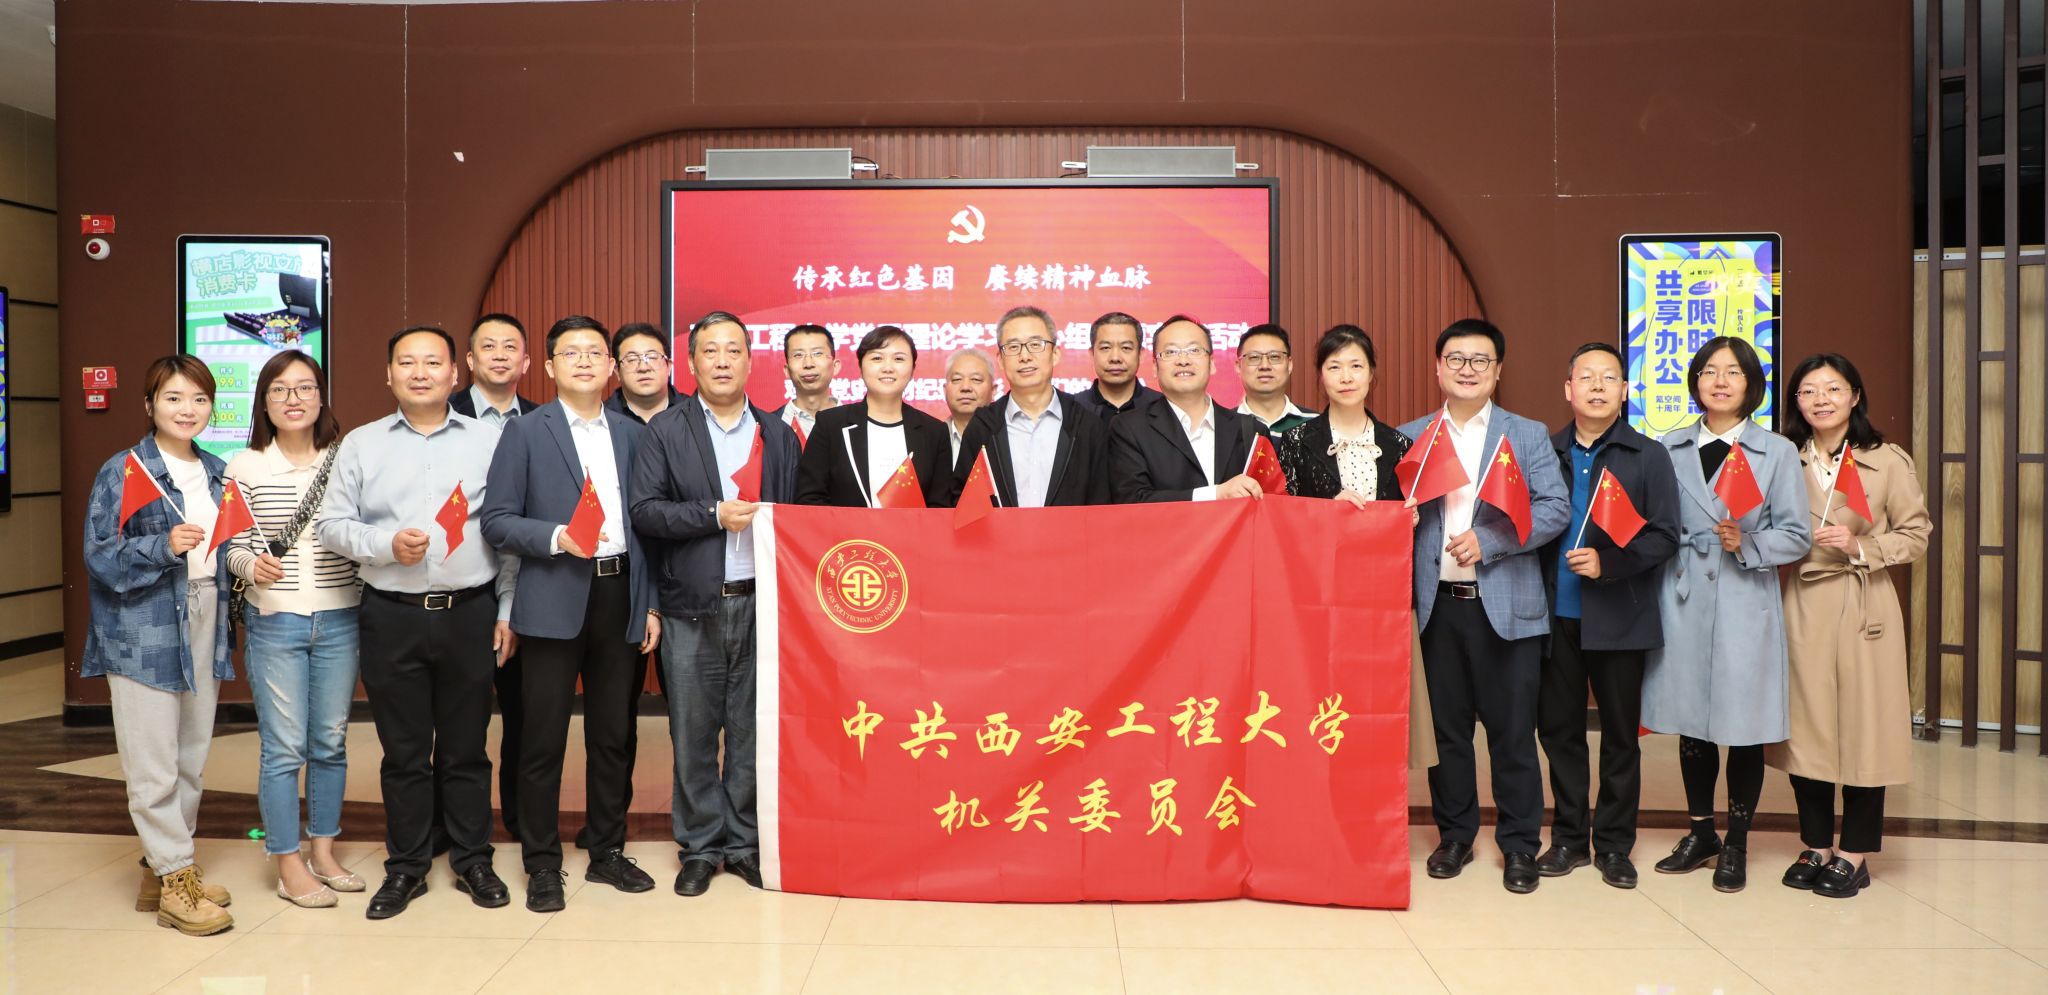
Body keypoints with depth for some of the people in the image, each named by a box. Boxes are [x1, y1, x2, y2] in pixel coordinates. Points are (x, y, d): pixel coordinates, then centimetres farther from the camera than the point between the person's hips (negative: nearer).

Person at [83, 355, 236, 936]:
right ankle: (175, 883, 7)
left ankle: (165, 865, 26)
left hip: (203, 627, 6)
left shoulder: (217, 473, 11)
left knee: (192, 757, 12)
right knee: (155, 766, -2)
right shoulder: (122, 472, -6)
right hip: (145, 632, -6)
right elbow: (100, 556, -11)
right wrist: (164, 546, -24)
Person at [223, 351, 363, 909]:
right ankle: (289, 866, 17)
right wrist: (253, 564, -22)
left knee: (331, 742, 12)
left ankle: (323, 851, 27)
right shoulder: (246, 468, -2)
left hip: (339, 621, 2)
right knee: (284, 747, 3)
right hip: (274, 622, -2)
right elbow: (232, 547, -2)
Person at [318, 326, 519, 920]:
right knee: (403, 751, 9)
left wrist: (507, 611, 0)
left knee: (466, 748, 8)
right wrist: (386, 544, -13)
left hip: (470, 613, -1)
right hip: (392, 617, 1)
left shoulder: (488, 441, 4)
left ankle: (472, 861, 21)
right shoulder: (361, 445, 7)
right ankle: (406, 867, 22)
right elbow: (332, 525, 5)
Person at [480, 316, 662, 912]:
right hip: (555, 601, -3)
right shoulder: (524, 433, 1)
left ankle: (607, 851, 25)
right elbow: (495, 521, -3)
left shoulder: (632, 433, 11)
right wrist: (556, 537, -19)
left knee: (614, 734, 11)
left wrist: (651, 605, 7)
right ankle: (542, 865, 17)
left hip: (621, 597, 3)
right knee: (544, 739, 3)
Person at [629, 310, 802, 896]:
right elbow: (644, 511, -5)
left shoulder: (778, 435, 10)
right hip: (693, 609, -1)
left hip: (760, 603, 2)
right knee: (693, 735, 6)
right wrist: (715, 515, -14)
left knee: (751, 732, 8)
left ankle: (745, 843, 21)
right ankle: (700, 848, 20)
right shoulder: (666, 431, 3)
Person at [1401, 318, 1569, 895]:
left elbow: (1555, 509, -4)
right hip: (1437, 604, 2)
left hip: (1505, 605, -2)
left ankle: (1519, 844, 17)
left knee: (1512, 729, 3)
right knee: (1446, 726, 10)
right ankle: (1454, 835, 23)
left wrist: (1487, 540, -14)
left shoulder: (1527, 436, 6)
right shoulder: (1409, 437, 11)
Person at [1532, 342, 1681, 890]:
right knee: (1559, 729, 9)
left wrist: (1609, 563, -19)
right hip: (1557, 614, 2)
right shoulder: (1545, 452, 6)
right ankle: (1569, 838, 23)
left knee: (1620, 733, 8)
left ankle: (1613, 844, 22)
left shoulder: (1649, 456, 0)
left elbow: (1664, 536, -6)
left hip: (1619, 617, -2)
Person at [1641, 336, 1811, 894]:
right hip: (1683, 603, 2)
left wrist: (1748, 544, -16)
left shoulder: (1777, 452, 2)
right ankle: (1700, 835, 26)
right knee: (1691, 724, 10)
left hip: (1745, 605, -2)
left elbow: (1797, 535, -1)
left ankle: (1736, 846, 18)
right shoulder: (1670, 449, 9)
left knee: (1744, 727, 3)